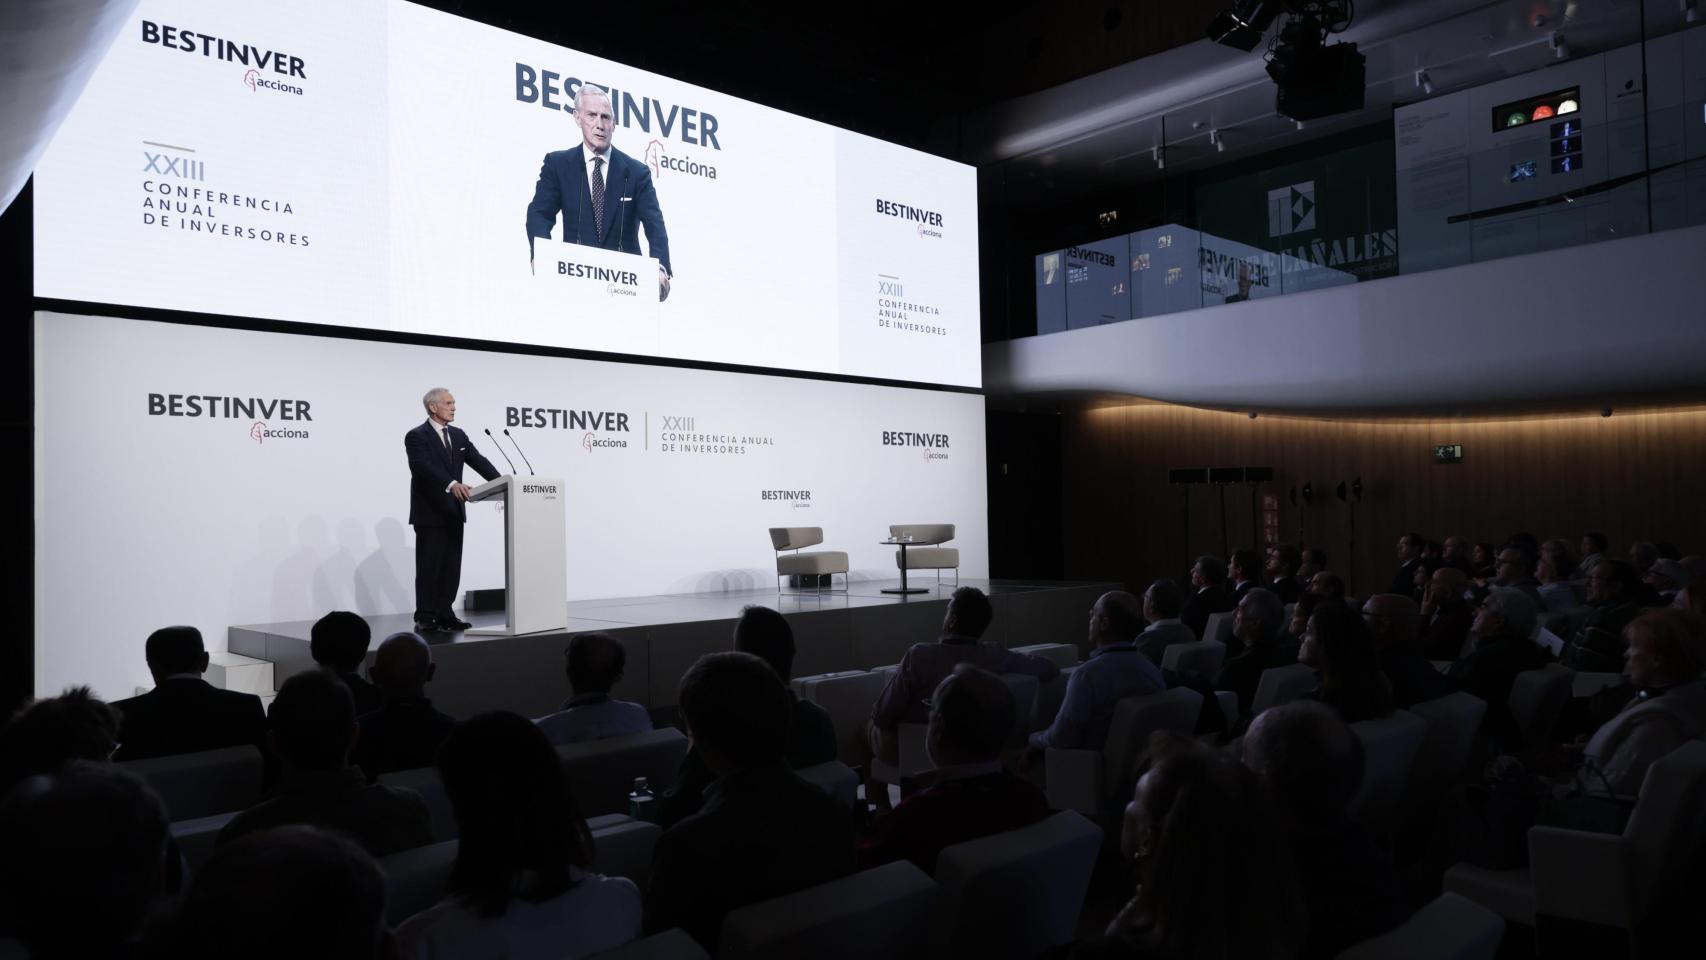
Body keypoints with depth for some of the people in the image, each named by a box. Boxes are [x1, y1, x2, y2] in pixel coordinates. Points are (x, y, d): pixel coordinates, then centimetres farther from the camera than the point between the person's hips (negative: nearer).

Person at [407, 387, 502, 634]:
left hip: (454, 511, 7)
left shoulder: (458, 435, 13)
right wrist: (452, 484, -40)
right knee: (429, 566, -3)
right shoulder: (416, 436, -9)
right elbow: (423, 467, -25)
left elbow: (478, 461, 5)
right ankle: (425, 618, 2)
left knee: (451, 566, 7)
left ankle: (444, 615, 13)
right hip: (430, 512, -7)